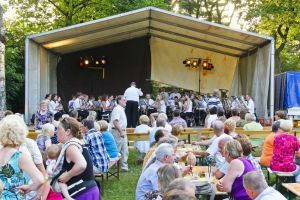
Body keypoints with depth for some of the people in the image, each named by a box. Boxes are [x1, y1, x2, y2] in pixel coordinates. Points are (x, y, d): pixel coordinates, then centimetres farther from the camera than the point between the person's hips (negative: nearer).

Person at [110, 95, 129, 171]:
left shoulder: (121, 109, 16)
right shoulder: (117, 109, -15)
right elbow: (115, 122, -25)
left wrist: (124, 132, 18)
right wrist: (121, 132, -25)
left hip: (122, 132, 10)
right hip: (118, 132, -10)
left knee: (125, 151, 11)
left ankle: (124, 166, 16)